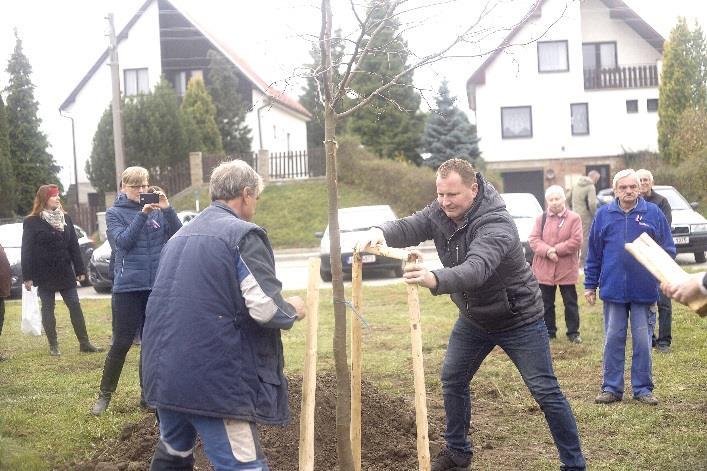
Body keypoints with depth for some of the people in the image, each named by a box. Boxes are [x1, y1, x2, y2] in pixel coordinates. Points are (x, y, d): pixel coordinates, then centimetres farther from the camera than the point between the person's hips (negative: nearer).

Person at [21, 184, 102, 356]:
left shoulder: (65, 218, 8)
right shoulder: (32, 222, -5)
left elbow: (74, 246, 8)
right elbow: (27, 251, -6)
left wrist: (80, 270, 4)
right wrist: (27, 277, -11)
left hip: (65, 273, 4)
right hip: (44, 275, -3)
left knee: (75, 306, 2)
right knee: (48, 309, 4)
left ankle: (84, 343, 6)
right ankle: (53, 345, 12)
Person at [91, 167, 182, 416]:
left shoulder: (157, 210, 6)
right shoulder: (115, 213, 0)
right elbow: (123, 241, -14)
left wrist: (167, 209, -16)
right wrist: (142, 214, -20)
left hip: (158, 286, 3)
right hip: (128, 286, -3)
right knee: (121, 343, 0)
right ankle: (105, 394, 13)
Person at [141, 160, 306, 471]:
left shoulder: (181, 235, 19)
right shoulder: (243, 235, -8)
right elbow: (266, 309, -17)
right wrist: (293, 309, 5)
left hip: (164, 372, 9)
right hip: (214, 379, -8)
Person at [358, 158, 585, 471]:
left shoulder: (496, 224, -33)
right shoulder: (441, 212, -9)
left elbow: (476, 269, -49)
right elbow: (410, 227, -18)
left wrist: (435, 280, -68)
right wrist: (381, 231, -42)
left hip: (518, 320, -7)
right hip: (473, 318, 7)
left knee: (545, 392, -4)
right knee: (452, 380, 13)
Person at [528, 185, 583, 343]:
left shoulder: (574, 218, -3)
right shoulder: (541, 218, 7)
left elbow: (576, 241, -11)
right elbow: (533, 239, -1)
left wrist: (556, 249, -16)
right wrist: (547, 251, -17)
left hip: (567, 269, -3)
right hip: (544, 269, 3)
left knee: (570, 303, 6)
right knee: (546, 303, 11)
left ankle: (573, 332, 16)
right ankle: (549, 331, 22)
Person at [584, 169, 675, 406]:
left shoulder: (653, 213, 1)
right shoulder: (603, 215, 4)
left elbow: (668, 249, 4)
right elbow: (594, 254, 9)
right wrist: (590, 285, 8)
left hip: (644, 291, -1)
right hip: (613, 290, 1)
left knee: (643, 342, 5)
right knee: (613, 340, 7)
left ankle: (643, 388, 16)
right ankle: (611, 388, 15)